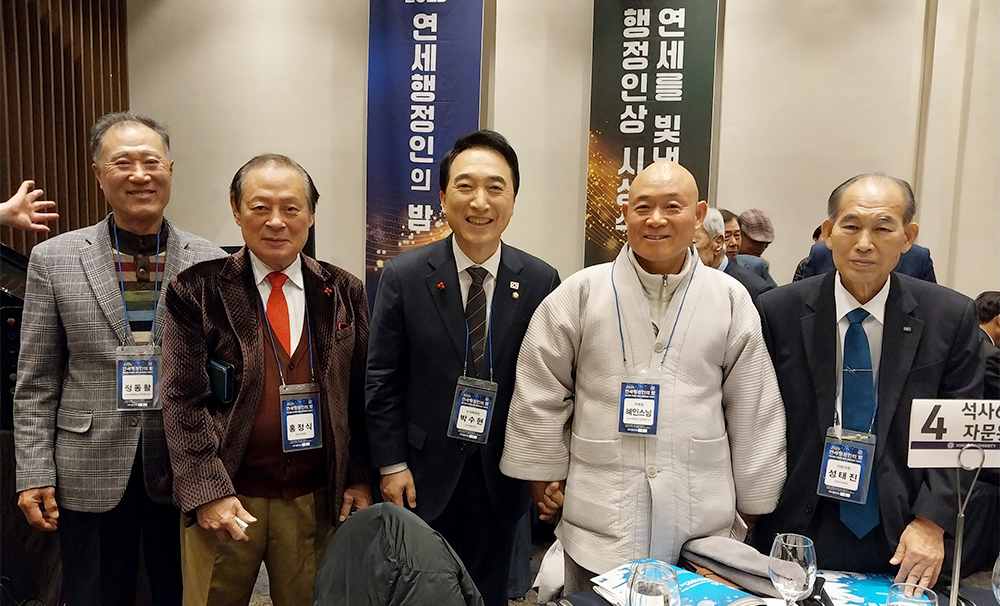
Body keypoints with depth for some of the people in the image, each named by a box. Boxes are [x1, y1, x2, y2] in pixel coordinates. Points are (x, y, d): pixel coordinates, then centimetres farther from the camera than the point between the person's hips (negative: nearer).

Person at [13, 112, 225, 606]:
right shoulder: (53, 259, -1)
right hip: (90, 475, 0)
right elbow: (36, 382, 1)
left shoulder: (210, 262, -2)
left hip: (186, 470, 0)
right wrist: (34, 473, -2)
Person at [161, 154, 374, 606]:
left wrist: (360, 480, 1)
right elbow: (182, 401, -6)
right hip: (223, 500, -1)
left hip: (316, 500, 2)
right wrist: (207, 492, -13)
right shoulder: (197, 292, -4)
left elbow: (360, 396, 5)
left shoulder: (344, 293, 3)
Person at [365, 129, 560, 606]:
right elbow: (382, 379, -4)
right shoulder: (404, 276, -8)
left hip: (501, 476, 1)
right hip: (423, 476, -1)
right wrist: (392, 464, -6)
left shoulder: (541, 281, -6)